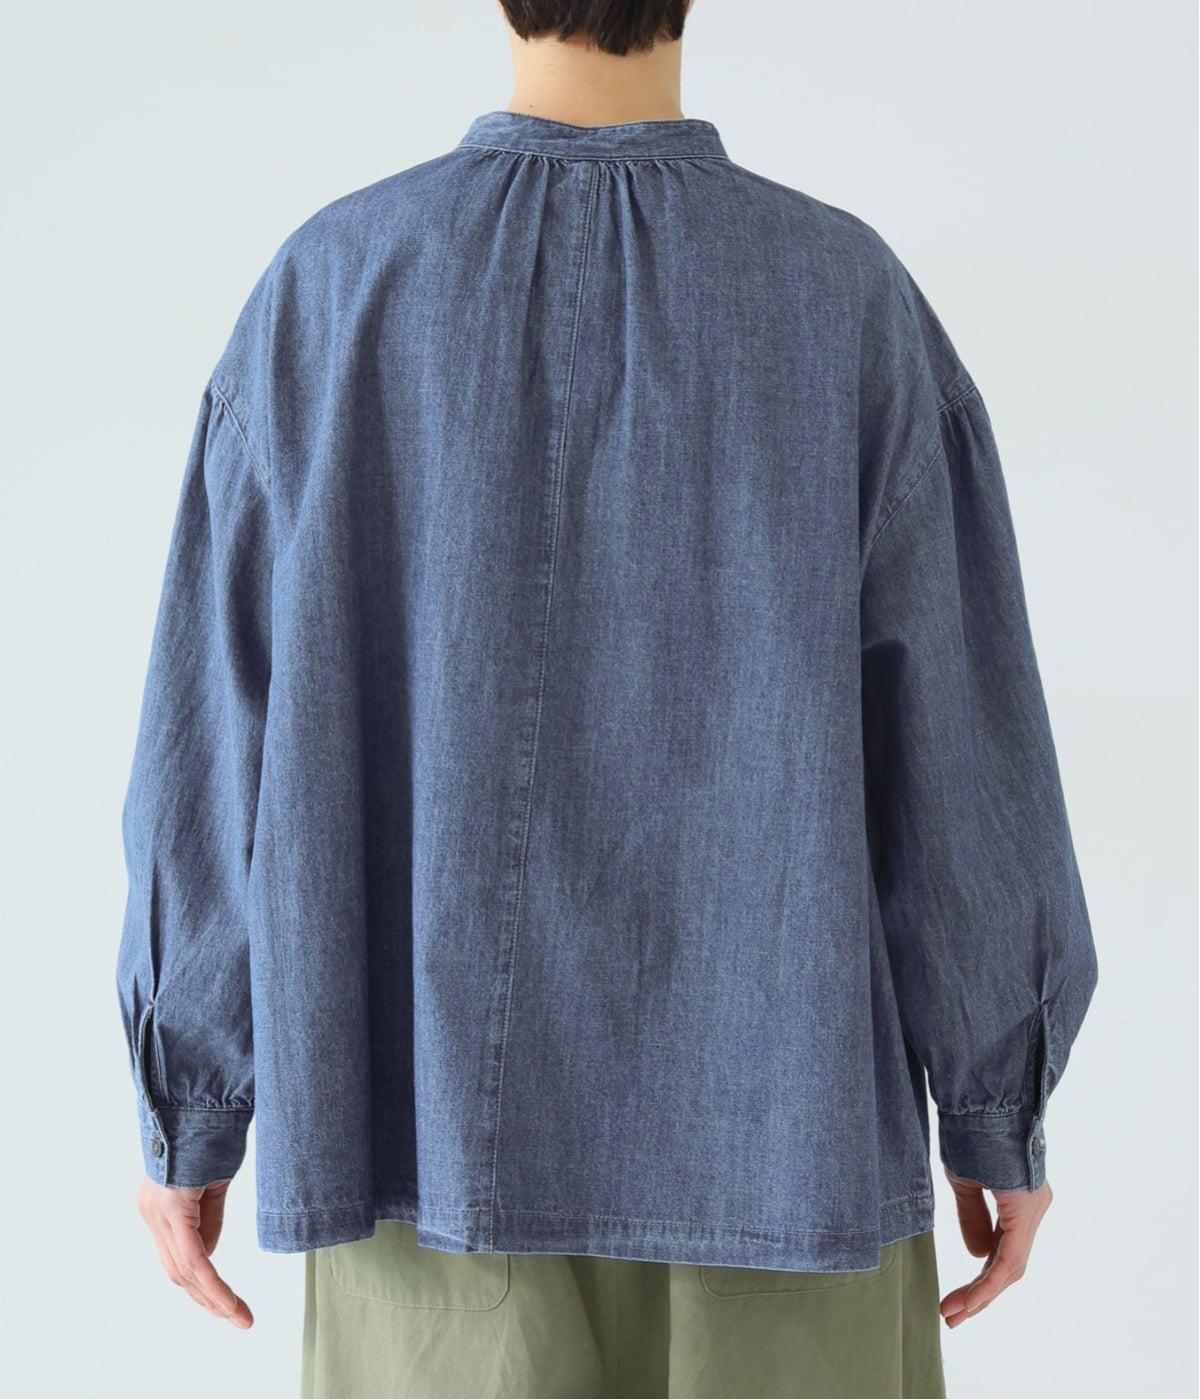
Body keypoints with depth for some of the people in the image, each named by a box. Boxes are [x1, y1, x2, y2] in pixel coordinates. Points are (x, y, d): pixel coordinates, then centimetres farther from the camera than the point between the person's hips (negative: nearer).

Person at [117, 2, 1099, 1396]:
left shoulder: (329, 288, -6)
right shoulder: (850, 300, -7)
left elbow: (221, 738, -6)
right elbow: (957, 743, -7)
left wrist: (186, 1116, 5)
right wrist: (1002, 1118, 5)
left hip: (440, 1111, 1)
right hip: (770, 1109, 0)